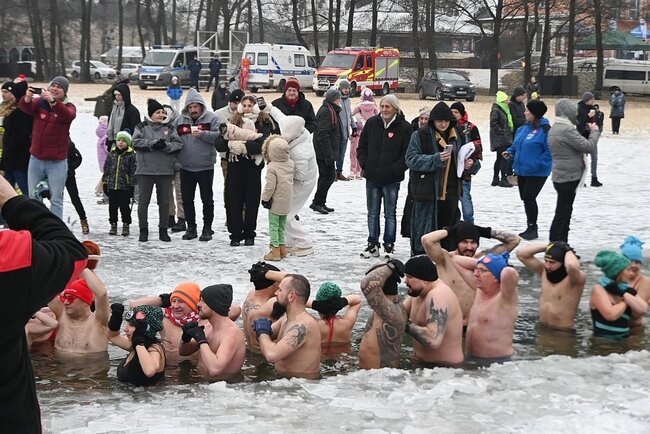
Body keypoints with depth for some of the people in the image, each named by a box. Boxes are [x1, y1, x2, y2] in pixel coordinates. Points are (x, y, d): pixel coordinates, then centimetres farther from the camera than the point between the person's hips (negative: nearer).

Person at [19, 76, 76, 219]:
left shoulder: (69, 107, -5)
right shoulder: (40, 102, 1)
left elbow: (68, 115, -28)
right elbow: (26, 108, -18)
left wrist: (53, 101, -45)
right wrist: (27, 98, -42)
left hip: (57, 162, -3)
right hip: (36, 159, 3)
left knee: (56, 199, 3)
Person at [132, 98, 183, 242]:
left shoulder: (169, 128, 9)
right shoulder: (142, 127, 4)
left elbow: (178, 144, 0)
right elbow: (136, 142, -10)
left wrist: (166, 145, -17)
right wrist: (153, 144, -19)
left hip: (165, 171, 2)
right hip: (145, 170, -2)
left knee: (164, 201, 7)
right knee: (143, 200, 3)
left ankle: (163, 231, 16)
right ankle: (143, 230, 13)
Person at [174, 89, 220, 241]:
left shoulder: (212, 118, -4)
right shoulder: (180, 120, 7)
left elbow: (219, 136, -13)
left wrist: (203, 134, -24)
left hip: (205, 167, -4)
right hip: (186, 167, 4)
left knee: (207, 199, 4)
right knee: (187, 199, 10)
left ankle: (207, 228, 14)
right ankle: (191, 227, 22)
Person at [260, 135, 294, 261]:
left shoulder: (272, 167, -20)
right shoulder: (290, 163, 1)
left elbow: (270, 186, -19)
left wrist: (265, 198, -6)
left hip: (276, 201, -7)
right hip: (287, 202, 7)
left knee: (273, 225, 2)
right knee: (282, 225, 18)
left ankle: (275, 250, 0)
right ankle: (282, 247, 24)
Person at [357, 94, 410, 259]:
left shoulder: (404, 127, -6)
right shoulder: (372, 123, 4)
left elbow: (407, 154, -7)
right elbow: (361, 146, 11)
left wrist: (395, 169, -13)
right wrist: (365, 164, 0)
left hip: (391, 179, -3)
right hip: (372, 177, 3)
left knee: (390, 213, 6)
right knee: (372, 213, 10)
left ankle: (389, 245, 14)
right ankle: (372, 245, 18)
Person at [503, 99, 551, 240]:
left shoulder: (545, 129, -15)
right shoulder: (524, 128, 10)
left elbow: (550, 150, -18)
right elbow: (516, 144, 22)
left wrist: (539, 163, -23)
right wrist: (510, 152, 4)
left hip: (537, 172, -8)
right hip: (522, 170, 8)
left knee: (529, 197, -10)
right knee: (525, 198, 12)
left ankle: (532, 228, 3)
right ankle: (531, 227, 24)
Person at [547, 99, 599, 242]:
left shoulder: (554, 129, 11)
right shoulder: (567, 130, -21)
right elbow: (588, 146, -17)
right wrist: (594, 132, -2)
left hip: (560, 177, 10)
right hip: (569, 178, -10)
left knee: (564, 213, 18)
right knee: (562, 215, -4)